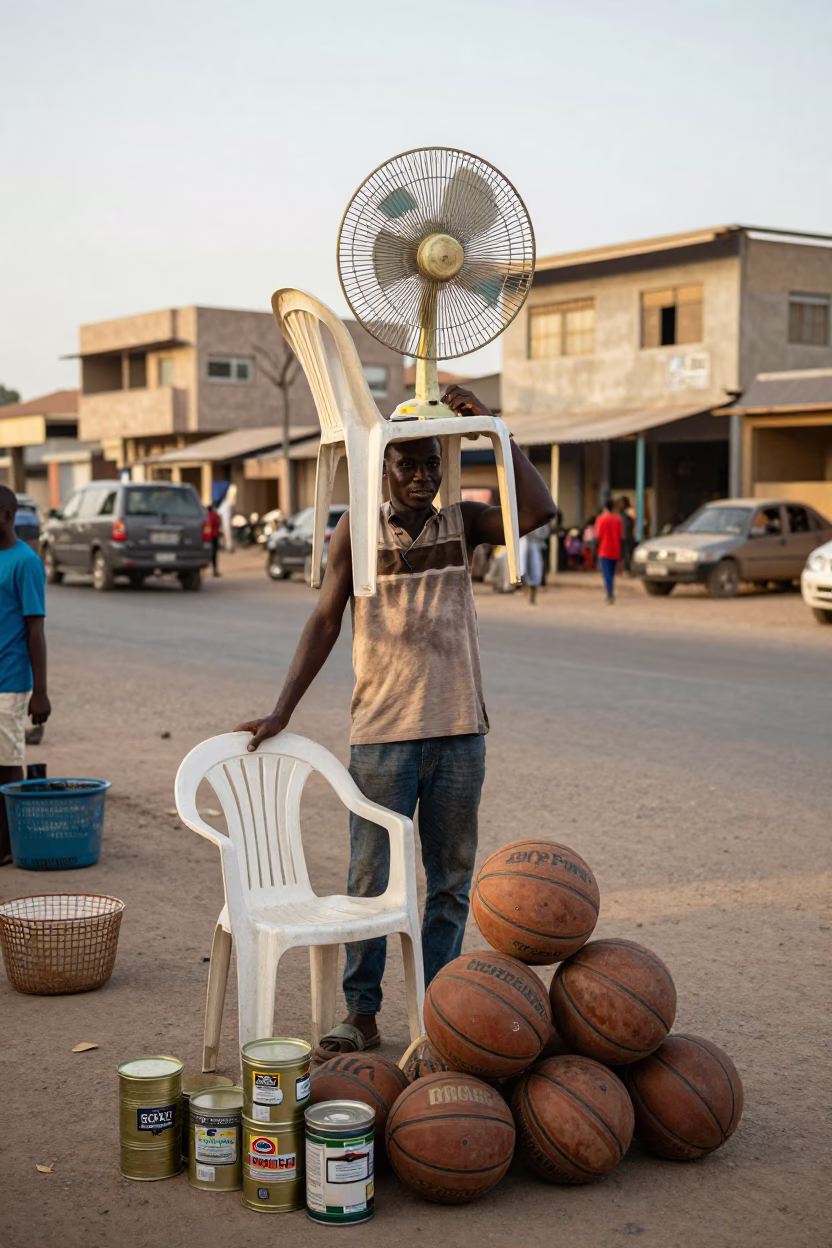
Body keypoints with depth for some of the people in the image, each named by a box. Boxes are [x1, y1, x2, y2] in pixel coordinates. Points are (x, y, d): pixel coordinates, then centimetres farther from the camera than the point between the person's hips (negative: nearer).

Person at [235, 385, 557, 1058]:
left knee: (451, 881, 9)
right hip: (382, 733, -2)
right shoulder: (359, 529, 0)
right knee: (370, 879, 3)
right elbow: (326, 621, -3)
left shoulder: (462, 521, 5)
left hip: (459, 732, 2)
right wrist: (282, 711, -11)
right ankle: (361, 1015, 13)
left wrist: (489, 423, -13)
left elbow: (539, 511, -12)